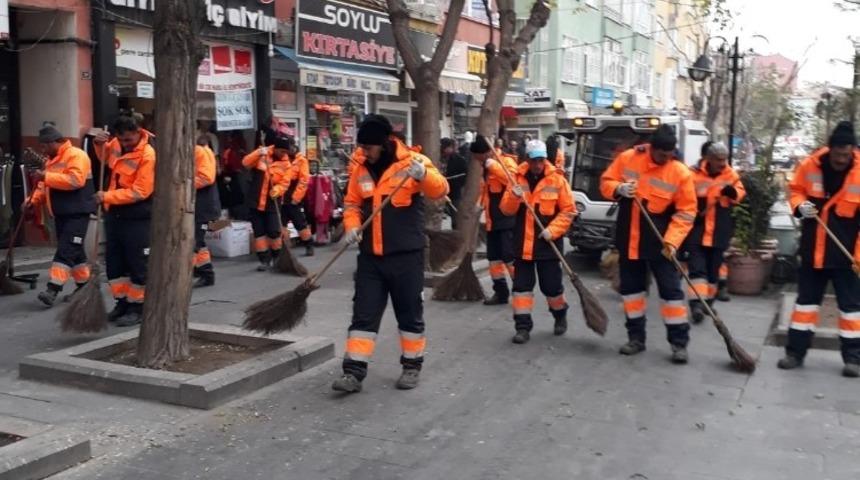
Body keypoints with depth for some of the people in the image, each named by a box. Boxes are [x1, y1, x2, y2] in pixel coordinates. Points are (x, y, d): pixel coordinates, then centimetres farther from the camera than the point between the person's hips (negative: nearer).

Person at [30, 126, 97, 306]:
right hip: (61, 214, 9)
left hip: (77, 214, -9)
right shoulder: (52, 160, 18)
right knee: (74, 251, 13)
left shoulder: (76, 155, -12)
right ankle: (84, 286, 21)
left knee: (65, 251, -13)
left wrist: (47, 177, -24)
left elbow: (75, 180, -26)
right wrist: (34, 200, 4)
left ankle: (53, 289, -18)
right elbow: (46, 186, 22)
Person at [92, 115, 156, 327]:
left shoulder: (148, 155, -21)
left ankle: (137, 308, 8)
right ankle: (122, 302, 23)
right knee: (113, 262, 12)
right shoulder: (117, 144, 2)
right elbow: (106, 157, 26)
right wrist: (100, 144, 4)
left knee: (137, 264, -1)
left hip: (137, 218, -8)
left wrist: (108, 196, -24)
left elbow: (140, 192, -23)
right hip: (114, 213, 8)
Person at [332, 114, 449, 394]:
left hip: (406, 255, -4)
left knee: (409, 313, 9)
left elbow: (440, 190, -20)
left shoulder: (412, 161, -9)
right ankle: (354, 372, 7)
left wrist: (423, 175, -41)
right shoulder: (361, 169, 7)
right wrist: (352, 226, -4)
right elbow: (352, 203, 15)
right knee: (363, 314, 4)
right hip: (370, 256, 4)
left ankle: (412, 366, 24)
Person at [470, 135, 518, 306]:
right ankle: (501, 292, 20)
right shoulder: (486, 168, 16)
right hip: (492, 220, 9)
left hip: (508, 219, -9)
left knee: (510, 257, -10)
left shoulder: (506, 161, -11)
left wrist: (493, 165, -31)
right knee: (494, 257, 11)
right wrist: (481, 203, 12)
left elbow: (512, 178, -31)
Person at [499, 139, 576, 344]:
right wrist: (513, 197, -19)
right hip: (523, 243, 2)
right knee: (522, 285, 2)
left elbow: (568, 210, -4)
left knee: (551, 286, 6)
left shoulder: (557, 180, -4)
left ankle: (560, 315, 33)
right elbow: (506, 210, 1)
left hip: (548, 244, -2)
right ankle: (523, 326, 10)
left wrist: (553, 229, -15)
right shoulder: (518, 179, 3)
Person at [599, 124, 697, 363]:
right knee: (631, 287, 11)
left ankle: (679, 342, 8)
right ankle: (636, 338, 24)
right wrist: (619, 189, -19)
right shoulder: (627, 158, -6)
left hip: (659, 241, -3)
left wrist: (672, 240, -22)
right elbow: (606, 182, 4)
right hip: (628, 238, 3)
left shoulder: (681, 173, -13)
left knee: (670, 289, -2)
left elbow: (685, 212, -11)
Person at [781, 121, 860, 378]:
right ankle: (795, 352, 19)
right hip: (813, 250, 3)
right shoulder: (809, 166, -6)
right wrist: (800, 206, -12)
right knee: (806, 299, 10)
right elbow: (796, 190, 11)